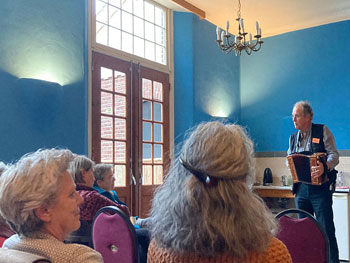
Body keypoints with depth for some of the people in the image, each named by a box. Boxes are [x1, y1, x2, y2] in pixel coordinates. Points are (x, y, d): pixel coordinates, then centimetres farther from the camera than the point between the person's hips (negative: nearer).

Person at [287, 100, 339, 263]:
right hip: (301, 187, 5)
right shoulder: (293, 137, 13)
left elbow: (334, 155, -9)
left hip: (320, 187, -5)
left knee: (326, 229, -4)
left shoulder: (323, 131, -2)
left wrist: (324, 166, -29)